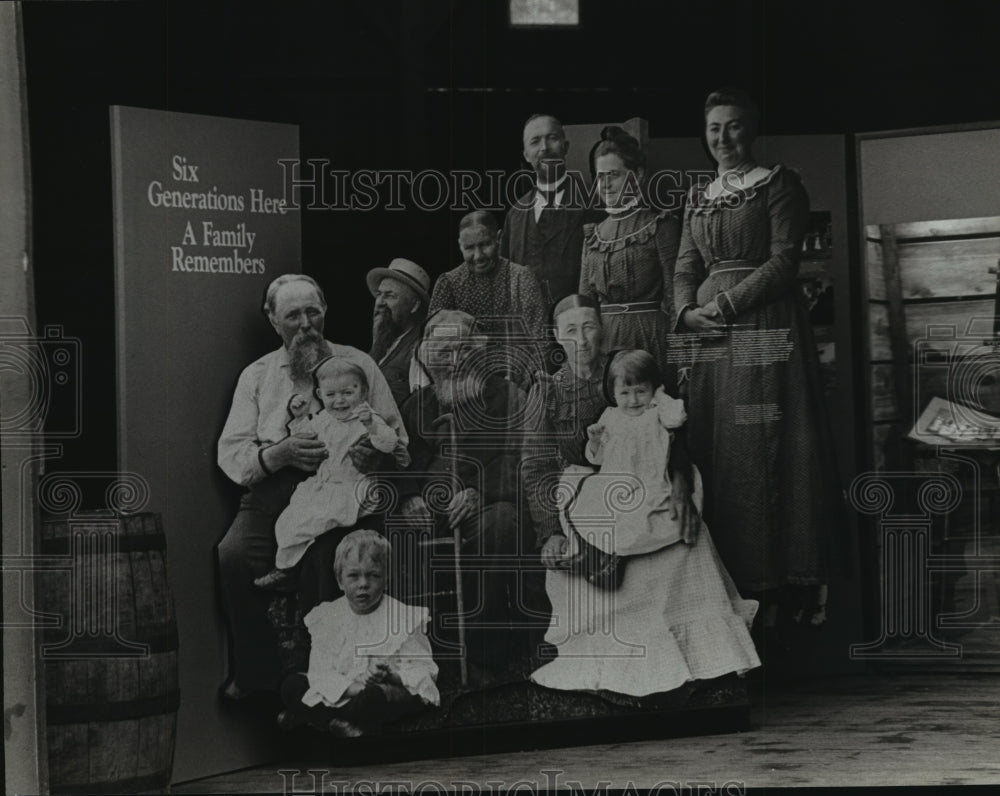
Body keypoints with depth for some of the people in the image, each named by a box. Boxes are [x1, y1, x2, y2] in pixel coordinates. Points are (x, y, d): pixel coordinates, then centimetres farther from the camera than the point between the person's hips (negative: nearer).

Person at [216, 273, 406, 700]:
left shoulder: (357, 364, 16)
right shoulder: (256, 375, 18)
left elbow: (396, 438, 12)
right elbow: (230, 453, 8)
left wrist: (377, 455, -13)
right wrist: (280, 453, -12)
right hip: (274, 487, 2)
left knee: (324, 552, -33)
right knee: (233, 556, -28)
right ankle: (254, 676, -13)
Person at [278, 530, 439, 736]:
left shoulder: (404, 617, -3)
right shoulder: (326, 617, 5)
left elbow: (425, 672, -6)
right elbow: (320, 672, -6)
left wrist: (393, 676, -27)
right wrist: (352, 687, -25)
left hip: (396, 693, -4)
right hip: (342, 695, 4)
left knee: (375, 695, -38)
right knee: (292, 685, -13)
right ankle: (339, 725, -26)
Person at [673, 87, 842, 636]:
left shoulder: (777, 184, 1)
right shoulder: (698, 199, 19)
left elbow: (784, 260, -7)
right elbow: (686, 267, 14)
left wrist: (725, 303, -13)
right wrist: (688, 311, -7)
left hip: (768, 329, -6)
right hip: (713, 342, 6)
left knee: (765, 455, -8)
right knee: (715, 458, 2)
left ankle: (774, 590, -6)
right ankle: (732, 587, 6)